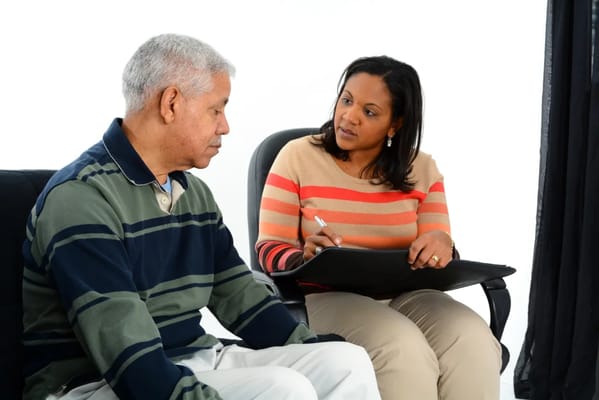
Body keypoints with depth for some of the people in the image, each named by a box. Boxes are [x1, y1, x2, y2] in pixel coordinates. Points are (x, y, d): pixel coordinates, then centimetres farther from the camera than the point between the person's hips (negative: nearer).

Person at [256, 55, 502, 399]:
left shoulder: (422, 169, 10)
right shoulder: (298, 157, 2)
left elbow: (437, 247, 7)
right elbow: (270, 249, -1)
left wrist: (441, 245, -18)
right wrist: (305, 259, -24)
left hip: (406, 295, 3)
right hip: (326, 296, -3)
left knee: (473, 342, -28)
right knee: (403, 348, -33)